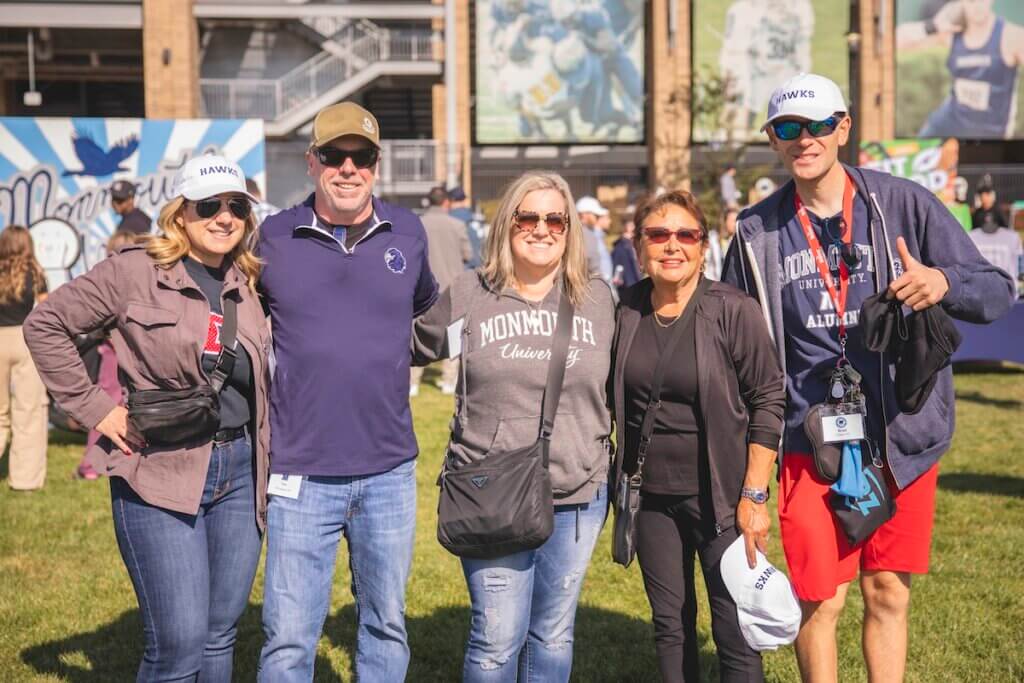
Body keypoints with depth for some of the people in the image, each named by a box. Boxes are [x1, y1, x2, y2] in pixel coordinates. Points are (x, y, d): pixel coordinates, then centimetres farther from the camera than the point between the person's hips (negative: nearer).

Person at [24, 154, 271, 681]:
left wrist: (261, 458, 11)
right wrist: (91, 405, -7)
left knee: (220, 639, 11)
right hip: (160, 476, -5)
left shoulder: (248, 286, 11)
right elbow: (45, 324, -2)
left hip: (239, 474, 6)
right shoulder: (134, 271, -5)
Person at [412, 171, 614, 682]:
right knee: (497, 638, -2)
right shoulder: (469, 294, 0)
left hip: (577, 498, 2)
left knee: (554, 635, 13)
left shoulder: (597, 298, 7)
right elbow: (413, 349, 16)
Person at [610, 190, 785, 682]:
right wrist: (620, 482, 10)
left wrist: (754, 495, -13)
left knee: (734, 630, -1)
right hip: (650, 494, 4)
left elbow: (768, 402, -10)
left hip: (719, 493, -4)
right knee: (669, 623, 14)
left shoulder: (734, 311, -11)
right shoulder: (626, 311, 1)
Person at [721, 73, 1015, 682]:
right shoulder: (758, 231, 1)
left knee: (890, 595, 9)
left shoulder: (904, 204, -3)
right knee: (821, 600, 2)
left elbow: (998, 293, -3)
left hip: (903, 440, 0)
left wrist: (944, 283, -26)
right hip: (812, 443, 0)